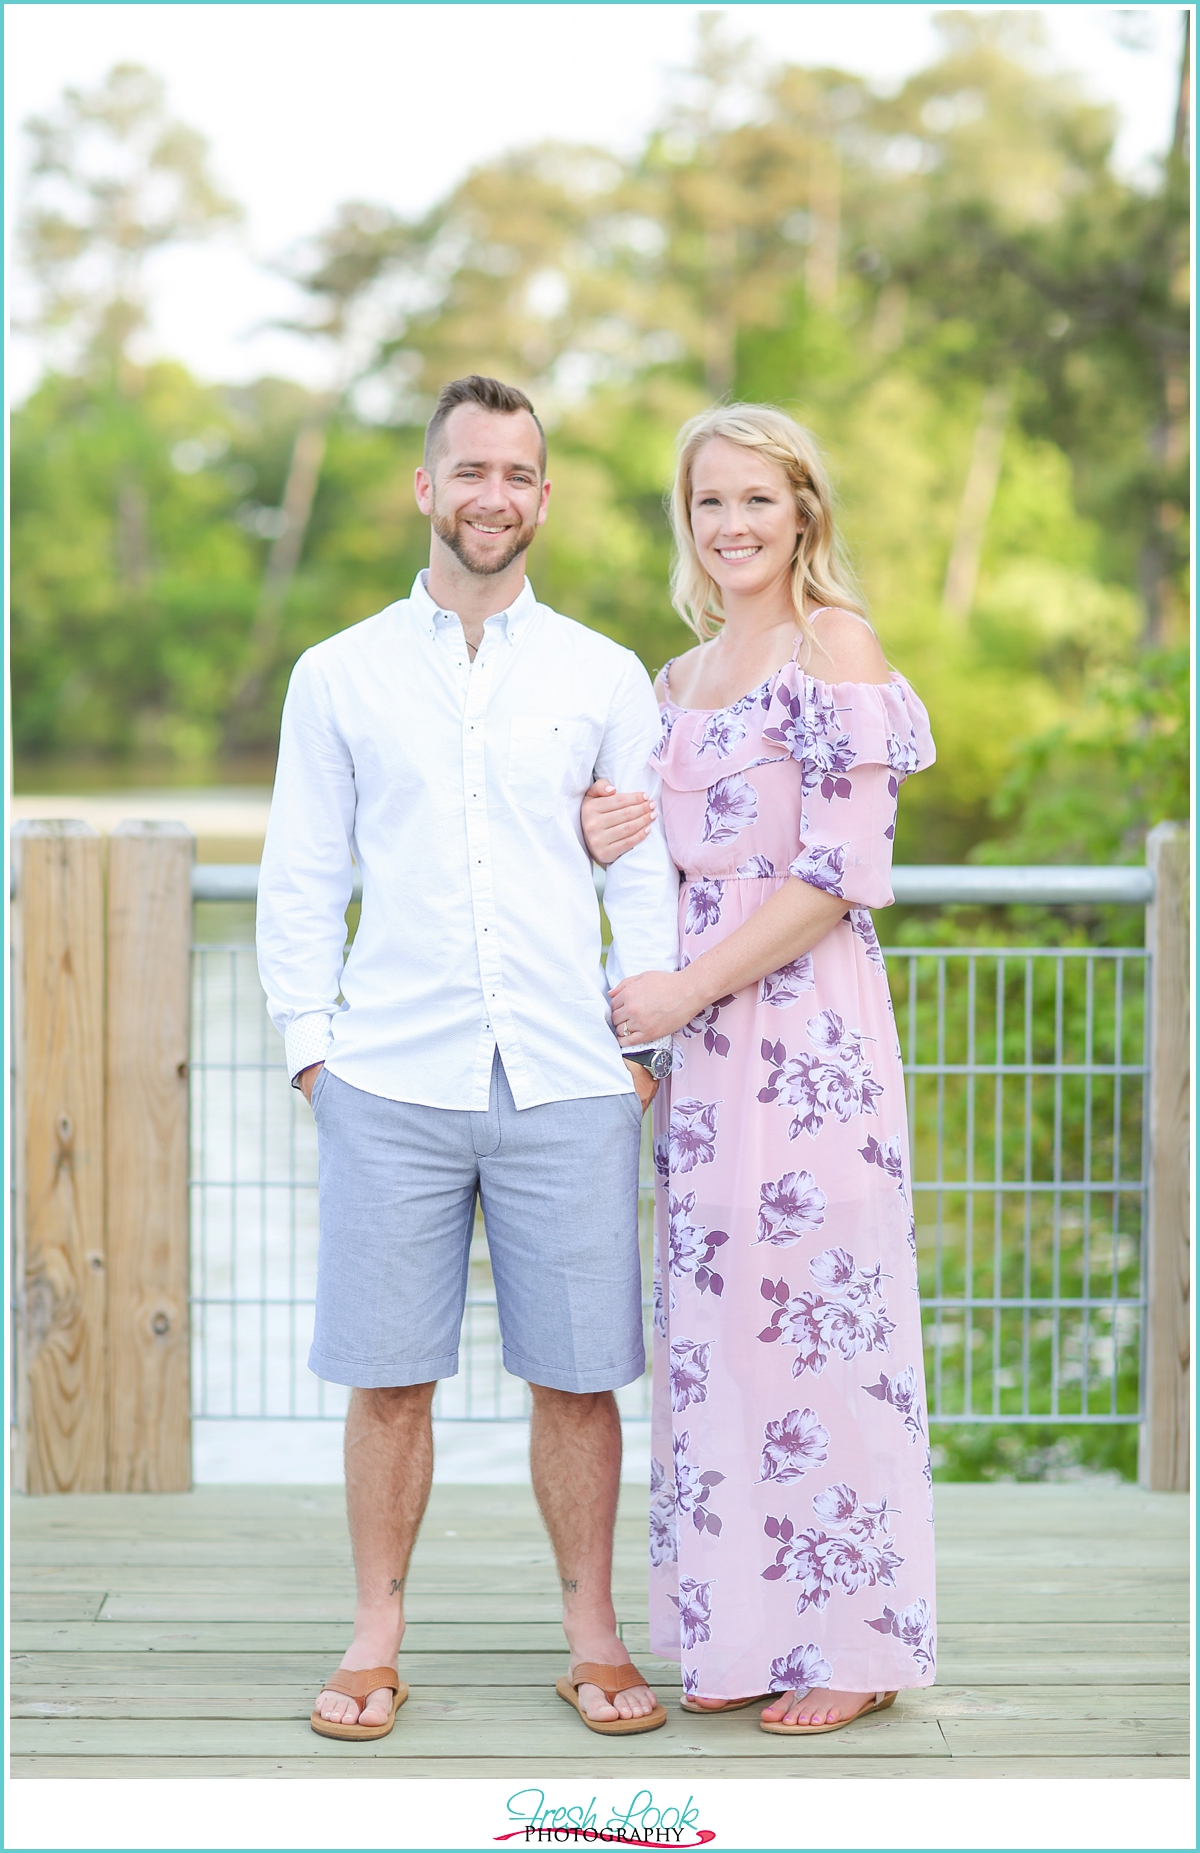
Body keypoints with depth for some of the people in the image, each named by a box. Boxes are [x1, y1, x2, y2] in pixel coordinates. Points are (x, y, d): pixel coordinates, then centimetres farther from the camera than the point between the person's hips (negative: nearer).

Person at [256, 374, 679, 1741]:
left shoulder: (604, 677, 11)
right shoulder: (338, 675, 9)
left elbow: (648, 872, 12)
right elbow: (299, 878, 10)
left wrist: (643, 1036, 3)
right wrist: (308, 1040, 2)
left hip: (567, 1082, 0)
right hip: (390, 1079, 0)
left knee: (577, 1375, 2)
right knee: (388, 1373, 2)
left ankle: (592, 1637, 16)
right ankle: (375, 1639, 16)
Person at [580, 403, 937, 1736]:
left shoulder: (834, 649, -6)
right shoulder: (682, 676, 17)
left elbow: (841, 872, -14)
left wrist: (686, 988, -14)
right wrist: (609, 839, 0)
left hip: (807, 1024, -7)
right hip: (702, 1027, 8)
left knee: (818, 1313, -4)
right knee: (719, 1319, 8)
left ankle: (853, 1644, 7)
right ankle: (747, 1634, 16)